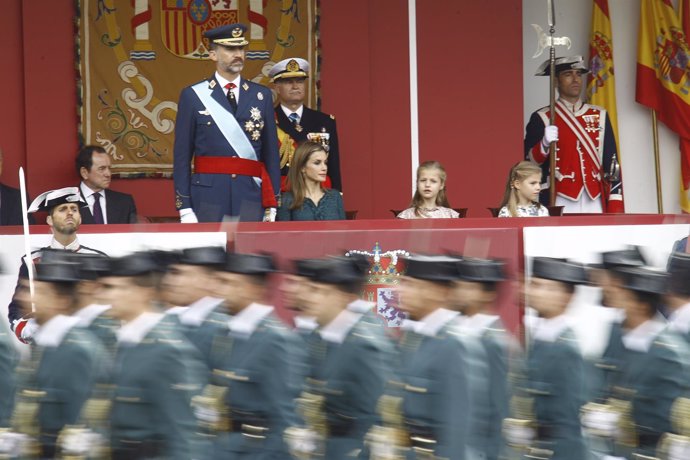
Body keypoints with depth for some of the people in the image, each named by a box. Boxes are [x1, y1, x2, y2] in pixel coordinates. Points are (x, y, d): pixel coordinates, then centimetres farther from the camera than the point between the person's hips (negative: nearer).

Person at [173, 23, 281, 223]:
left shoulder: (262, 96, 10)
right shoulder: (192, 96, 3)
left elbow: (271, 154, 11)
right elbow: (181, 157, 3)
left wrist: (272, 206, 5)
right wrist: (185, 209, -4)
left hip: (251, 197, 2)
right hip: (208, 197, -2)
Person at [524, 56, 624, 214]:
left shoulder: (599, 116, 14)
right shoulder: (542, 118, 3)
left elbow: (612, 163, 12)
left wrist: (615, 207, 4)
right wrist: (545, 144, -21)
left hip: (595, 203, 3)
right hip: (561, 205, -3)